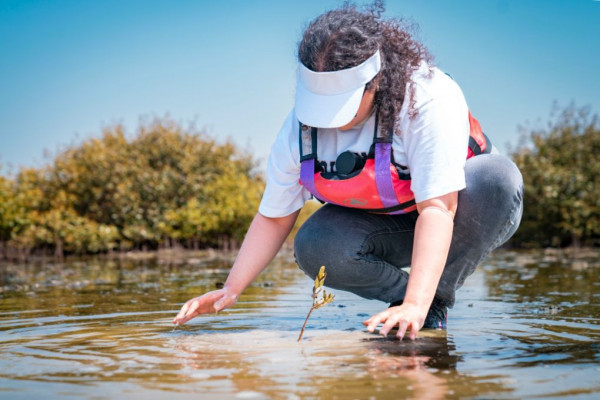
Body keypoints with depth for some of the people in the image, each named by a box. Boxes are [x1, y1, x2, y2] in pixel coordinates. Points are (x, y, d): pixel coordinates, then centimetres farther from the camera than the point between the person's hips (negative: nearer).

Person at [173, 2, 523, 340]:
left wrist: (416, 306, -48)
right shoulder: (300, 127, -17)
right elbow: (274, 217, -7)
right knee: (313, 247, -27)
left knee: (498, 178, -36)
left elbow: (437, 207, -39)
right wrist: (231, 290, -18)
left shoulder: (428, 98, -32)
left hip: (456, 218, -2)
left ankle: (435, 305, -17)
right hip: (386, 228, 3)